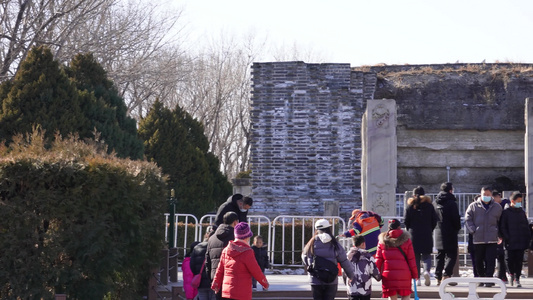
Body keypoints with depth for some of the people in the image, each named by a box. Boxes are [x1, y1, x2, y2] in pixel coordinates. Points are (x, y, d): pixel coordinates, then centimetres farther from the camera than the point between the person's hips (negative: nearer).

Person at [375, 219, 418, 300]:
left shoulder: (382, 240, 6)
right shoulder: (406, 240, 1)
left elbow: (378, 259, 5)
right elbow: (411, 259, 1)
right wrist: (415, 274, 8)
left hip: (388, 274, 1)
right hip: (404, 274, -1)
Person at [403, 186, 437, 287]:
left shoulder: (410, 206, 1)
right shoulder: (429, 205, 2)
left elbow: (406, 221, 0)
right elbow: (434, 220, 2)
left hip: (414, 234, 0)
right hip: (427, 235, 0)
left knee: (415, 256, 6)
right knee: (426, 255, 7)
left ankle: (417, 278, 1)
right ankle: (427, 271, -22)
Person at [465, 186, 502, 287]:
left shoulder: (497, 207, 11)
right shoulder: (473, 206, 6)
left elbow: (501, 222, 18)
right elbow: (468, 219, 6)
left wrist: (499, 234, 6)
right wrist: (473, 230, -6)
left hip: (492, 239, -1)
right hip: (478, 239, 1)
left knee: (490, 260, -9)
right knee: (479, 261, 8)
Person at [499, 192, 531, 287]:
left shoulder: (522, 212, 13)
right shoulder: (506, 212, 0)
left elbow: (526, 226, 18)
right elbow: (502, 227, -2)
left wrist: (528, 238, 6)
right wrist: (506, 238, -11)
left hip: (521, 242, 3)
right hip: (510, 243, -3)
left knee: (519, 261, 1)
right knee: (510, 260, 0)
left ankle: (517, 278, 7)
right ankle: (512, 274, 26)